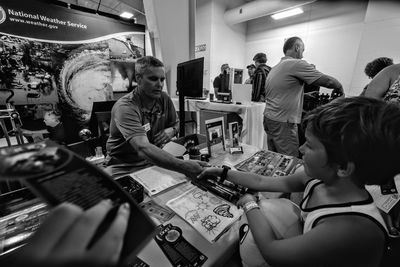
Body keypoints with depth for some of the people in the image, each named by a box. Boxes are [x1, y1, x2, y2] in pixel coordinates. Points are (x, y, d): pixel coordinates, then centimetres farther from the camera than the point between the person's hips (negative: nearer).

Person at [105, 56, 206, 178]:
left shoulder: (164, 99, -4)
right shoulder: (125, 107, -24)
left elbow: (176, 123, 13)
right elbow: (143, 148, -37)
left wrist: (171, 130, -12)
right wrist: (183, 166, -48)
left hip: (154, 161, 5)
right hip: (124, 167, -4)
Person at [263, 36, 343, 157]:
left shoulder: (274, 68, 18)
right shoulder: (297, 64, -7)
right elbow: (327, 80, -5)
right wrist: (340, 89, 14)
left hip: (268, 118, 9)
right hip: (283, 122, -8)